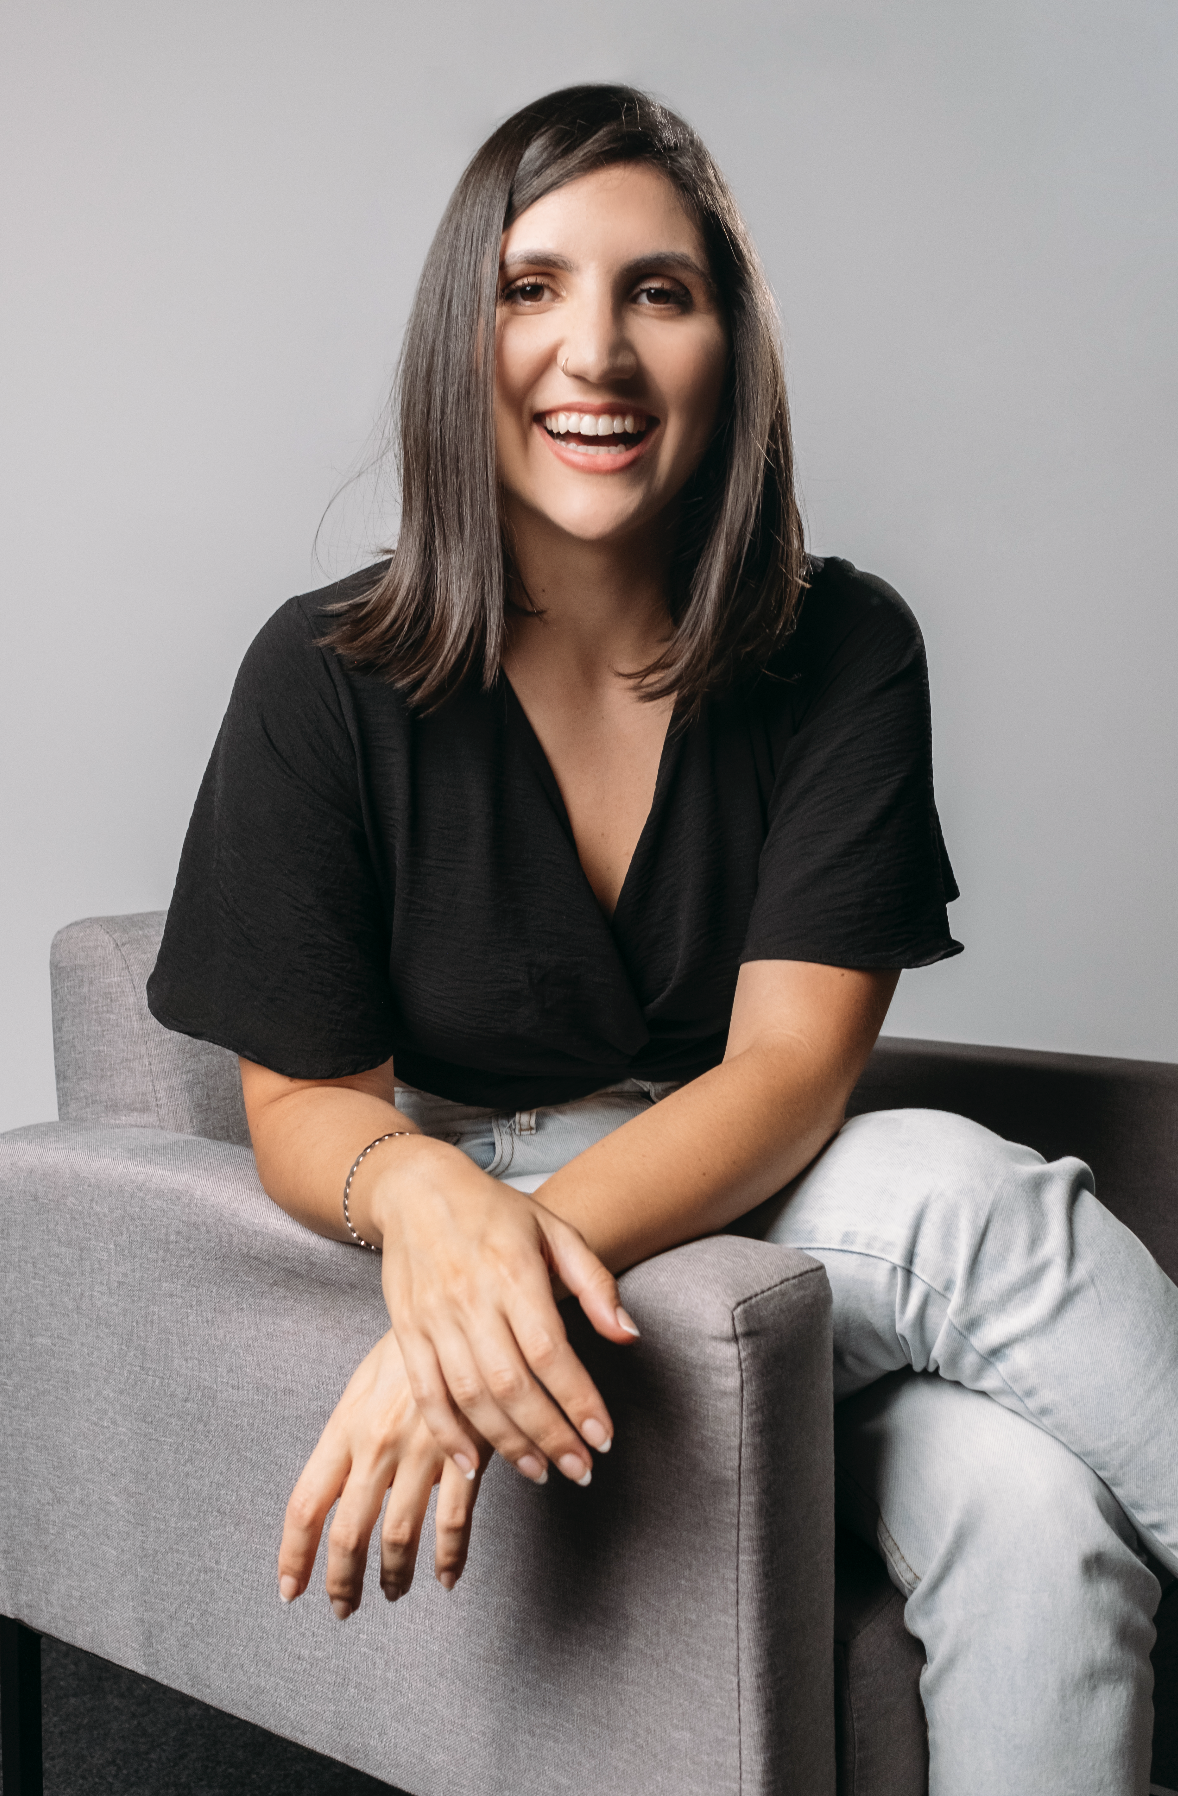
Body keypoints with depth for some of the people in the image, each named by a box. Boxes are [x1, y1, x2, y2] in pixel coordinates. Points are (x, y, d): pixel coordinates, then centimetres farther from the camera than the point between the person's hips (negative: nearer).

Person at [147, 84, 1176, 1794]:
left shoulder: (846, 651, -6)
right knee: (953, 1193, -29)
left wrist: (533, 1247, -33)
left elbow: (792, 1062, -15)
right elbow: (303, 1102, -7)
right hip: (477, 1198, -2)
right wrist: (428, 1197, -31)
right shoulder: (332, 681, -9)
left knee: (1033, 1514, -29)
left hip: (759, 1208, 2)